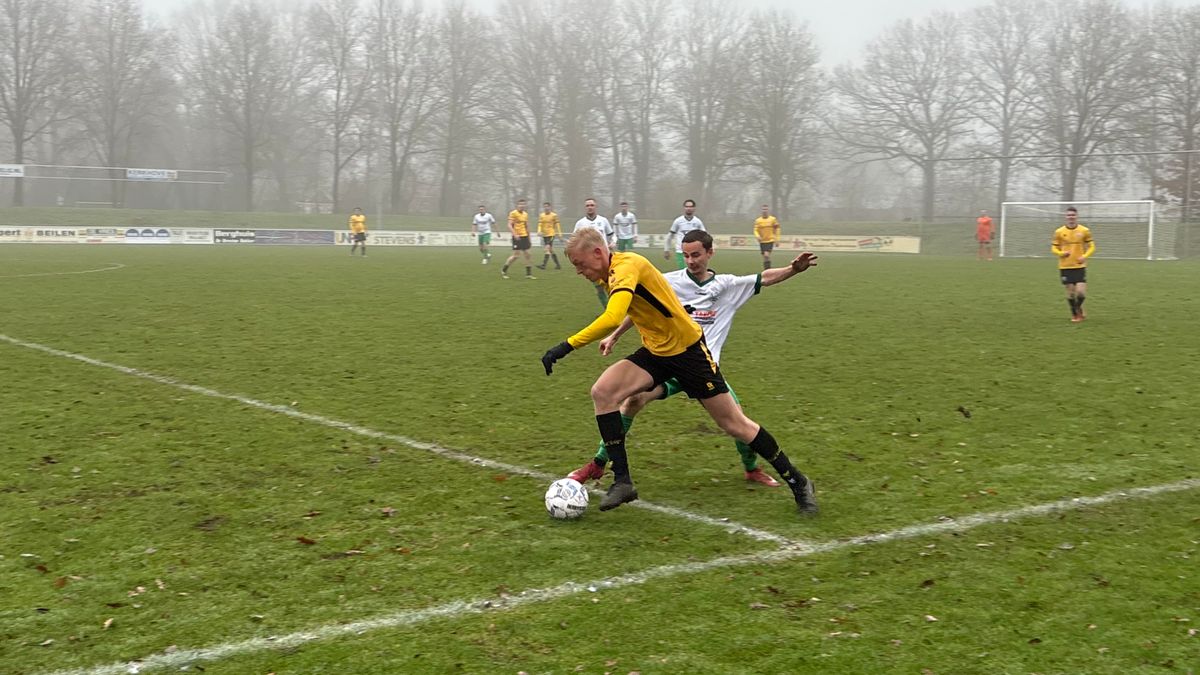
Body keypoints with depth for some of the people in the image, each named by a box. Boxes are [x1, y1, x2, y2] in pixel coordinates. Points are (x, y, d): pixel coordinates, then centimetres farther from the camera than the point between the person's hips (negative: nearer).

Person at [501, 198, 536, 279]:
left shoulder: (525, 214, 13)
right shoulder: (513, 213, -7)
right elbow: (509, 225, -14)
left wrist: (529, 238, 19)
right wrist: (515, 234, -26)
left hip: (524, 236, 7)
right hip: (517, 237, -7)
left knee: (527, 254, 2)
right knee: (516, 255, -8)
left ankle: (529, 273, 6)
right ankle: (503, 270, 7)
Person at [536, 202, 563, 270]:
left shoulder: (554, 215, -2)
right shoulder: (541, 215, 8)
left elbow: (557, 224, 1)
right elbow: (540, 224, 2)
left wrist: (559, 233, -1)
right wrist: (539, 231, -16)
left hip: (551, 234, -6)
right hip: (544, 235, 6)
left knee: (548, 248, -18)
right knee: (551, 250, 10)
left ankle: (543, 265, -24)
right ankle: (558, 265, 20)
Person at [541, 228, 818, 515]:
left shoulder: (627, 267, -26)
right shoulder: (608, 276, 2)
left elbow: (612, 319, -42)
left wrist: (566, 346, -40)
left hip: (687, 349, -8)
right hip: (654, 351, 8)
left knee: (734, 424, 0)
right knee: (602, 391, -15)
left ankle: (797, 482, 18)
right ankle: (622, 481, -11)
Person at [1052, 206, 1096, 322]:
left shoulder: (1085, 231, -1)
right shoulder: (1059, 232, -1)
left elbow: (1091, 247, 6)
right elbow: (1054, 248, 5)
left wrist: (1085, 256, -13)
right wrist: (1061, 253, -16)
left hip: (1080, 266, 0)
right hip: (1065, 267, 0)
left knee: (1081, 292, -11)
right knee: (1070, 292, 2)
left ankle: (1078, 308, 21)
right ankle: (1075, 315, 23)